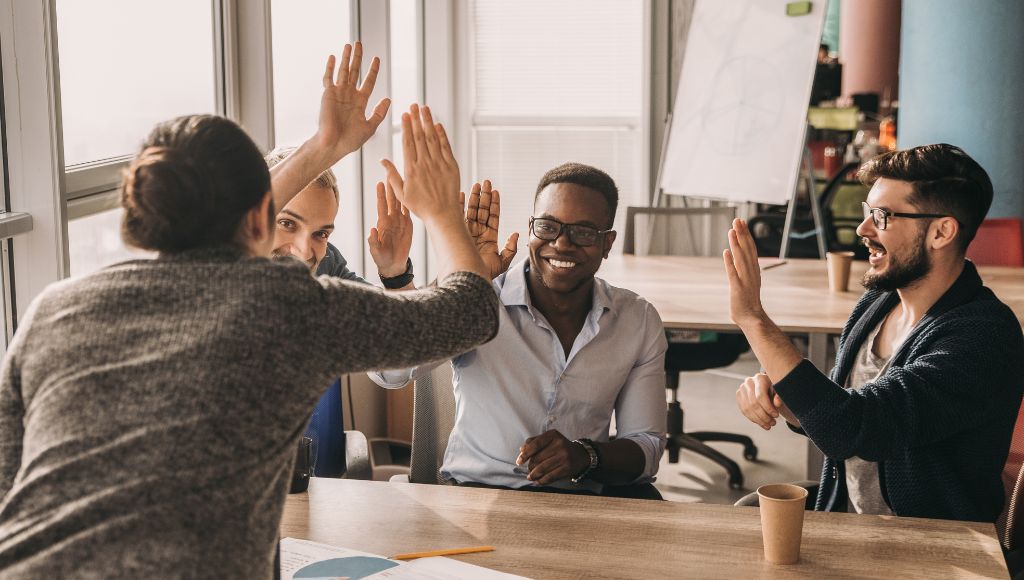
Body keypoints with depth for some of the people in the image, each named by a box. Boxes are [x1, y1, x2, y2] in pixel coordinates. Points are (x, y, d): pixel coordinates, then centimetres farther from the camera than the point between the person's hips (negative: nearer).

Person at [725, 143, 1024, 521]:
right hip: (845, 528, 7)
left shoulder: (983, 337, -23)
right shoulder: (878, 302, 3)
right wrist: (775, 395, -6)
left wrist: (754, 320, -29)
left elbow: (849, 429, -32)